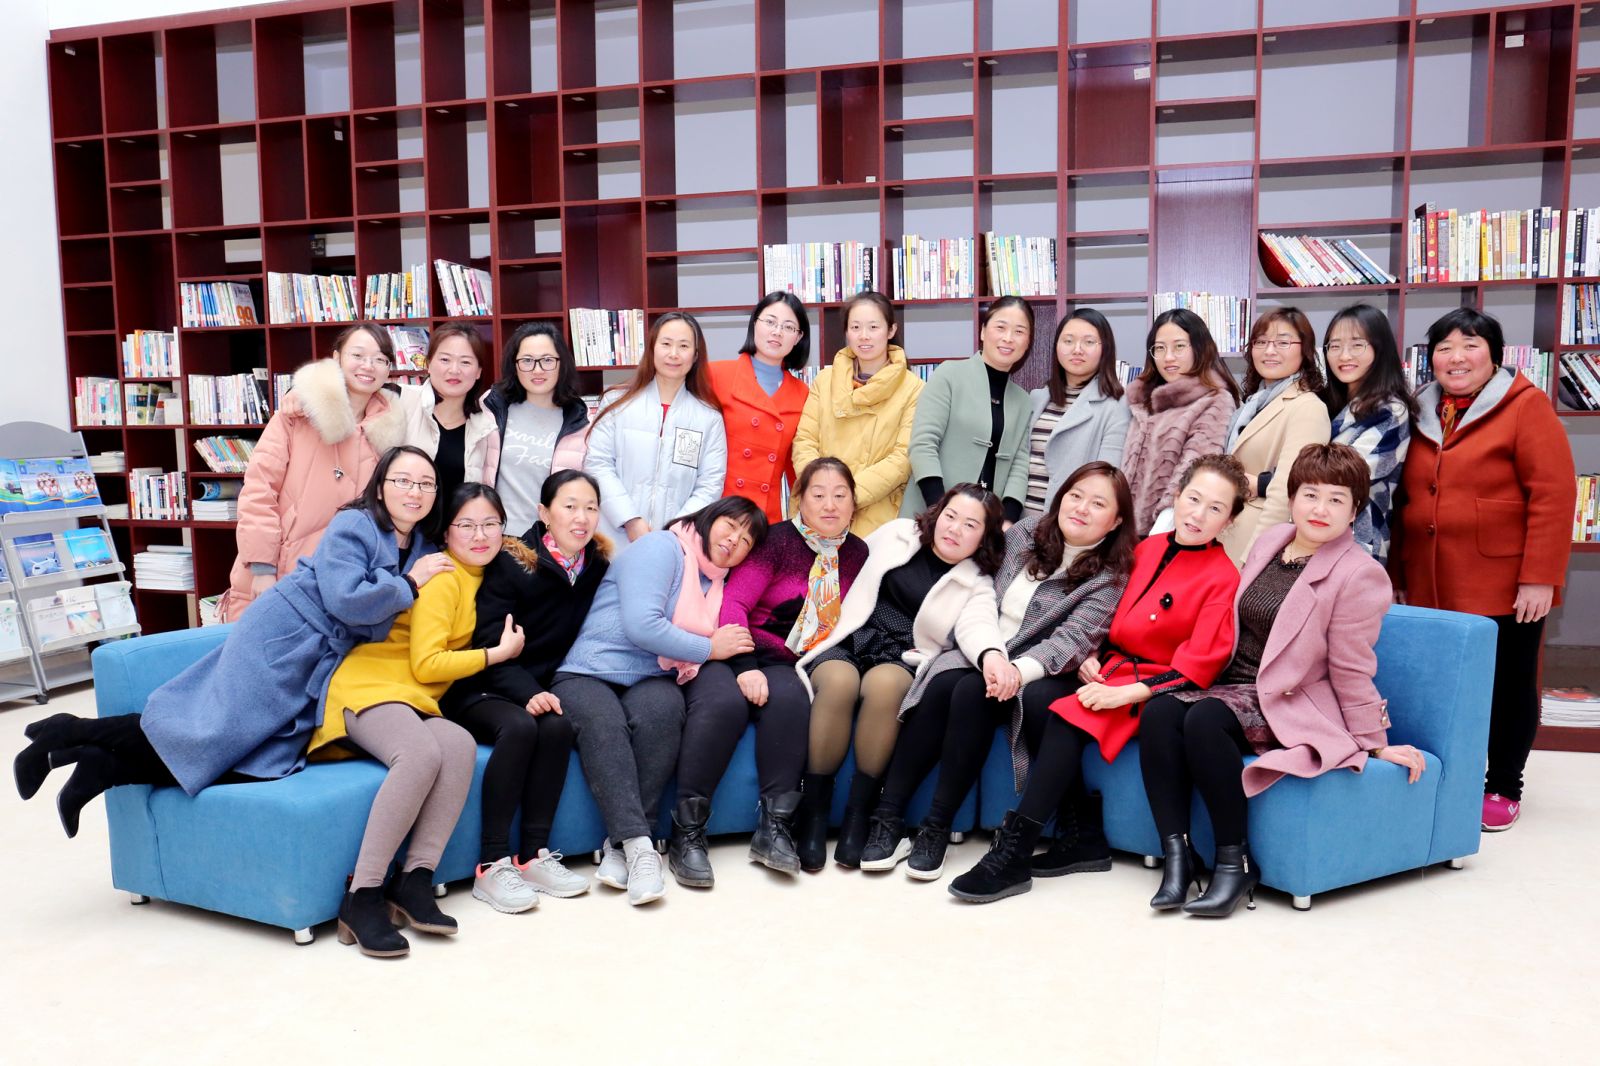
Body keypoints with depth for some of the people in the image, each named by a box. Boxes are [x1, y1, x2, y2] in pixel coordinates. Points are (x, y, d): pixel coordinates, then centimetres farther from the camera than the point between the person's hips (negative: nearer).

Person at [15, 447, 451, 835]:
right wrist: (410, 584, -12)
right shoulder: (353, 525, -11)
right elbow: (346, 600, -23)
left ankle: (105, 766, 2)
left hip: (316, 663, 7)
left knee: (262, 766, -4)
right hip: (282, 637, -7)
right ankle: (73, 731, 6)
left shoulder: (421, 545, 11)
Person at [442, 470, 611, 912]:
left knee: (558, 727, -27)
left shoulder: (598, 565, 3)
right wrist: (526, 692, -28)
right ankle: (492, 864, -26)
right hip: (480, 690, -4)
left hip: (542, 689, 4)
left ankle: (534, 854, -19)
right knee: (520, 727, -32)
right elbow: (489, 643, -13)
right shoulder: (511, 562, -10)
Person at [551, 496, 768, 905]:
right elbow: (641, 625, -16)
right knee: (602, 721, -38)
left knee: (662, 708, -32)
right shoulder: (661, 547, -3)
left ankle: (621, 844, -31)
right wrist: (710, 649, -8)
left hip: (651, 683, 5)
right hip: (587, 673, -4)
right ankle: (639, 844, -40)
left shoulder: (719, 585, 21)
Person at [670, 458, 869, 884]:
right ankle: (687, 832, -23)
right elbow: (732, 602, -13)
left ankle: (774, 827, -25)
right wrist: (745, 667, -24)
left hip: (783, 663, 3)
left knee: (790, 699, -31)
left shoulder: (856, 554, 10)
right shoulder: (778, 540, -4)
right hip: (728, 650, -3)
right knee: (725, 703, -33)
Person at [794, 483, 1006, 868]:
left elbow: (974, 628, -14)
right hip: (849, 640, 1)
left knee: (884, 685, -36)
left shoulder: (977, 584, 6)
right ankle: (814, 812, -22)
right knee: (840, 681, -34)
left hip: (902, 659, -1)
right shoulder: (898, 534, 13)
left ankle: (859, 813, -22)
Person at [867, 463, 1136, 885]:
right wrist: (991, 654, -18)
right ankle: (887, 817, -25)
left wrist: (1017, 671, -32)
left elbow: (1070, 642, -15)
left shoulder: (1111, 576, -3)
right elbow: (983, 599, 1)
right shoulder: (1025, 532, 8)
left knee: (972, 693, -32)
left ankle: (937, 829, -23)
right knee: (941, 685, -29)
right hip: (982, 651, 3)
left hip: (1039, 674, -3)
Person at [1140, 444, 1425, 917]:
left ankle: (1235, 862, -19)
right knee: (1159, 709, -23)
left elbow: (1351, 669, -7)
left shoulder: (1361, 573, -11)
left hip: (1293, 707, -6)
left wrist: (1375, 744, -4)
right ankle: (1176, 854, -20)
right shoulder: (1268, 541, 9)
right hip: (1234, 687, 7)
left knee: (1204, 719, -33)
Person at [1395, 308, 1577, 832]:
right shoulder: (1421, 414, 11)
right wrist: (1397, 571, 10)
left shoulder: (1525, 405, -5)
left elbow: (1553, 493, -11)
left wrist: (1540, 577, -16)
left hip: (1504, 587, -4)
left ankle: (1504, 788, 24)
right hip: (1431, 587, 4)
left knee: (1507, 686, 8)